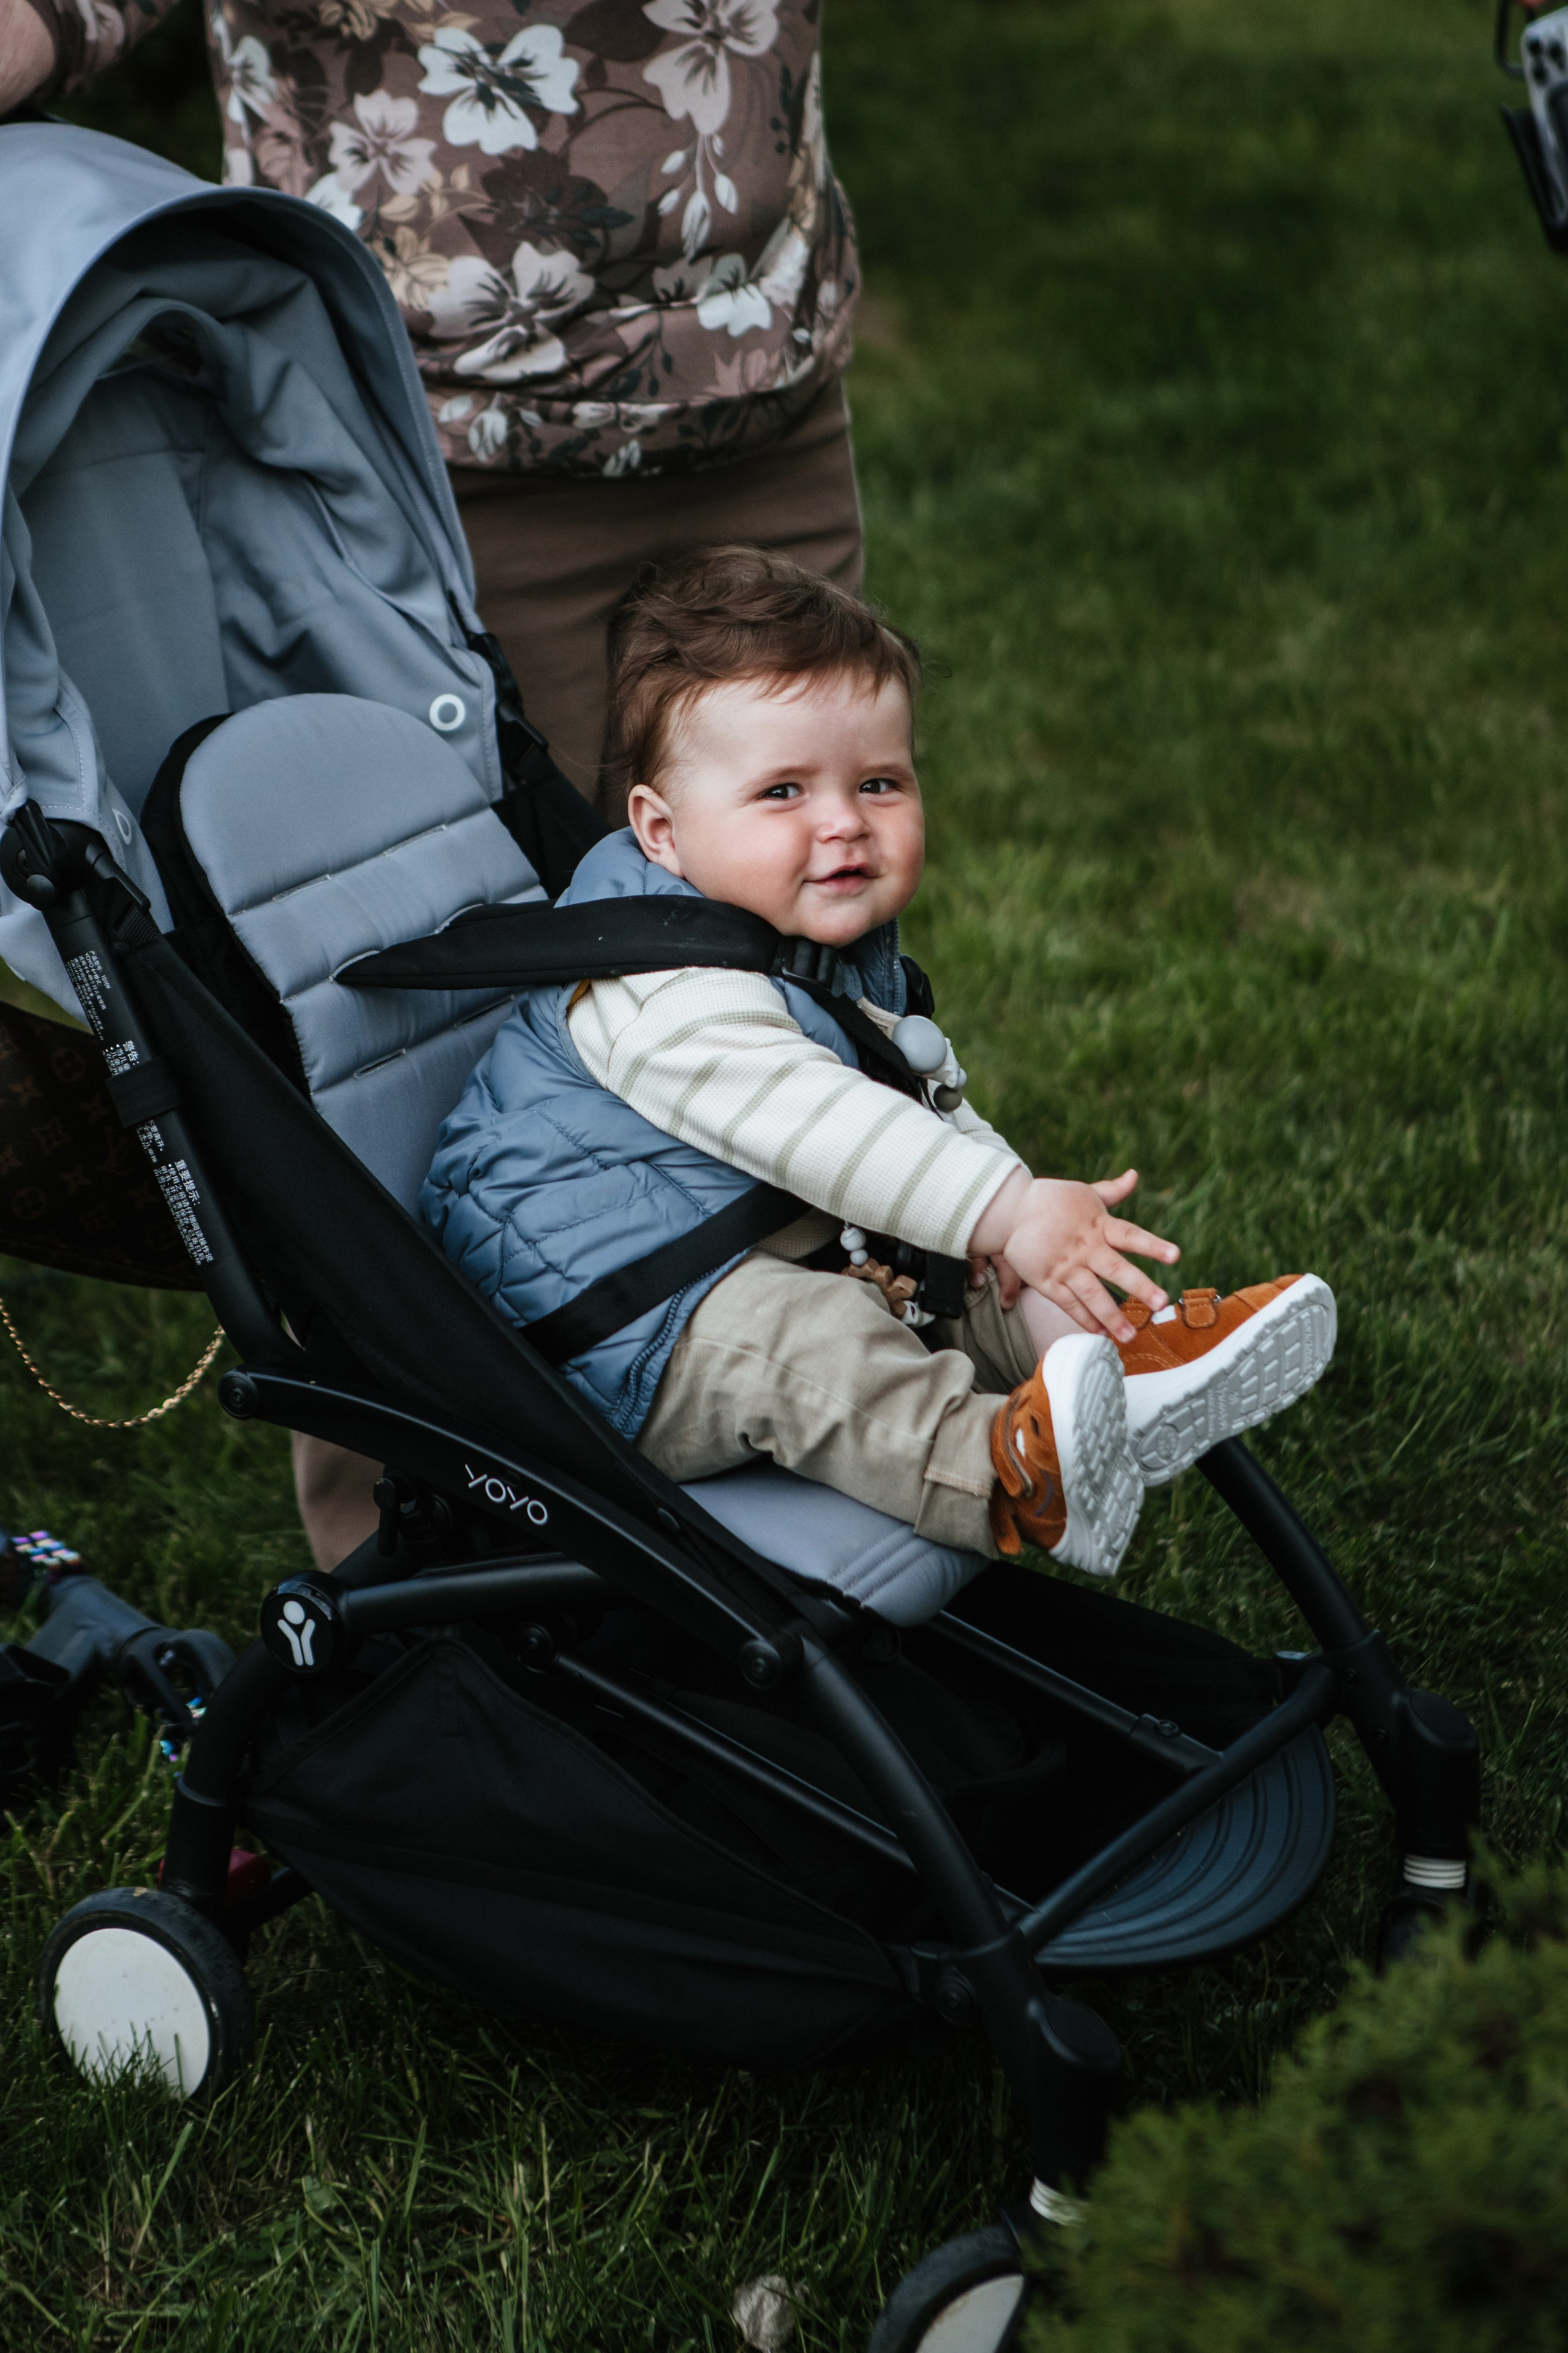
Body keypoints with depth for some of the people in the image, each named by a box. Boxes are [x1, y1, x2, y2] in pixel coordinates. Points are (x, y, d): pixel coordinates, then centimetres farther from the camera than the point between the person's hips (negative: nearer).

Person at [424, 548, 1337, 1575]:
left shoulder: (850, 960, 10)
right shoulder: (665, 986, -24)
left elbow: (930, 1109, 17)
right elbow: (804, 1121, -34)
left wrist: (1023, 1206, -2)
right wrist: (1003, 1207, -38)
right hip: (620, 1332, -10)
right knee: (793, 1339, -36)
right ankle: (1008, 1474, -53)